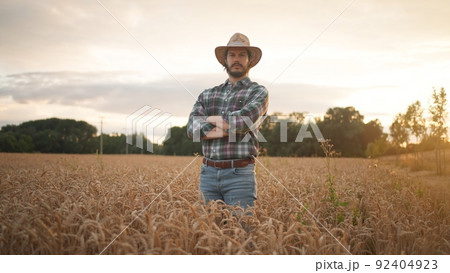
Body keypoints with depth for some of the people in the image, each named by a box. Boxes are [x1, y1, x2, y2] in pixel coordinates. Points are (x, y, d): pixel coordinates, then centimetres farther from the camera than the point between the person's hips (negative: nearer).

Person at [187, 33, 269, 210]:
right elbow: (192, 129, -1)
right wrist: (230, 127, -11)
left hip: (240, 175, -4)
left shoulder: (259, 92, 3)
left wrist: (211, 119, 0)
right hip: (208, 173, 4)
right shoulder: (207, 95, 15)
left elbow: (243, 122, -15)